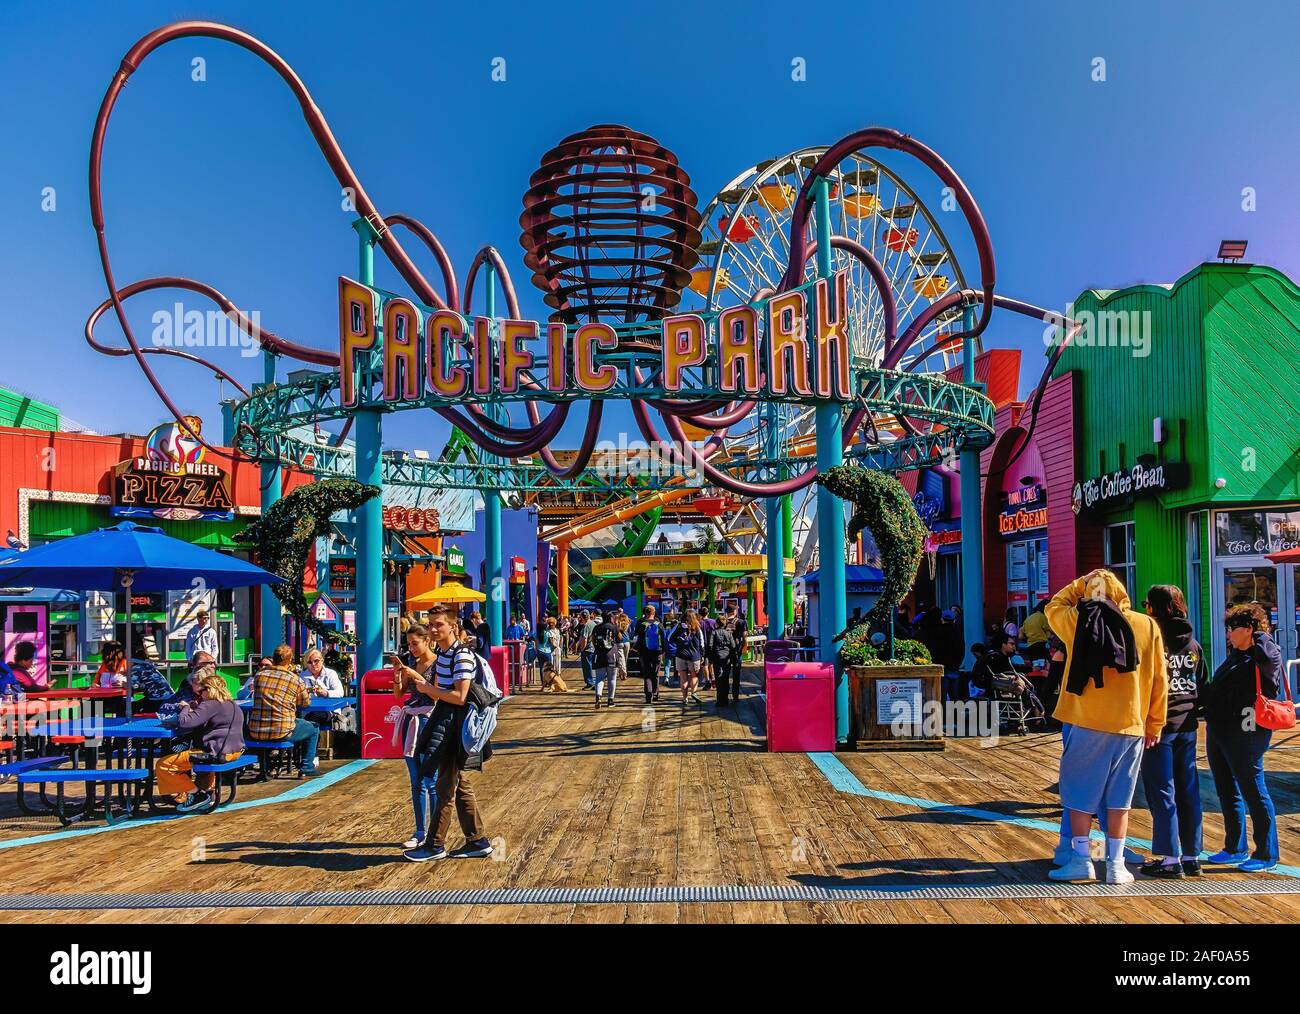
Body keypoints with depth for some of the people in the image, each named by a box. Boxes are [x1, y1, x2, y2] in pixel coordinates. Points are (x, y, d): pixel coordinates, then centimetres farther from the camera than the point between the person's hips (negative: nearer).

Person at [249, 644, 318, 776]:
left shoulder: (259, 675, 4)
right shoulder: (294, 679, -6)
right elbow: (306, 703, 9)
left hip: (255, 733, 4)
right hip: (281, 733, -4)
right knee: (314, 728, 22)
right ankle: (307, 767, 21)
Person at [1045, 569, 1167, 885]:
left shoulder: (1077, 623, -4)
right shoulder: (1148, 626, 0)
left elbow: (1054, 606, 19)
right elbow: (1159, 680, 4)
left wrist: (1080, 583, 18)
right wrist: (1155, 725, 12)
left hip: (1087, 726, -2)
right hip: (1131, 727, 2)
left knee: (1080, 795, 9)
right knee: (1119, 798, 11)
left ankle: (1081, 860, 11)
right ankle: (1116, 865, 15)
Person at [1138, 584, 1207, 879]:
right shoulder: (1193, 643, 7)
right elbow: (1202, 683, 14)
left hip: (1159, 725, -6)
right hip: (1187, 725, 6)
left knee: (1161, 793, -1)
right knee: (1188, 791, 10)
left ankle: (1170, 859, 1)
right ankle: (1192, 857, 16)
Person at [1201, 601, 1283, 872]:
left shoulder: (1265, 655, -11)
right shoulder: (1235, 656, 16)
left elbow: (1269, 659, -35)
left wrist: (1260, 636, -19)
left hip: (1244, 737, -9)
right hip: (1217, 735, 9)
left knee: (1253, 792, 0)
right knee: (1227, 793, 16)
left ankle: (1266, 854, 11)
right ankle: (1235, 849, 28)